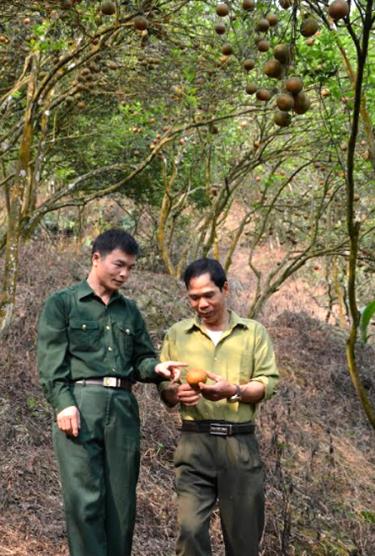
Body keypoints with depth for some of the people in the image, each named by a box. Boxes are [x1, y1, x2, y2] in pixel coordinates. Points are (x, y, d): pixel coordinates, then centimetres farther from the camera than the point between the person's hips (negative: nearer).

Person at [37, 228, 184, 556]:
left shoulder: (130, 311, 20)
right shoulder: (61, 304, 6)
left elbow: (141, 359, 18)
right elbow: (51, 361, -3)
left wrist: (157, 368, -4)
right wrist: (64, 403, -16)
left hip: (123, 409, 5)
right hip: (80, 405, -5)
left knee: (122, 499, 5)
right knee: (84, 499, -8)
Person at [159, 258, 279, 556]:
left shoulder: (255, 332, 10)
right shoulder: (177, 334, 13)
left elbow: (268, 383, 1)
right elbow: (163, 387, 11)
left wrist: (233, 391, -18)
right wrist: (177, 393, -12)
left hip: (241, 443, 0)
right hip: (195, 442, 0)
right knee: (190, 529, -12)